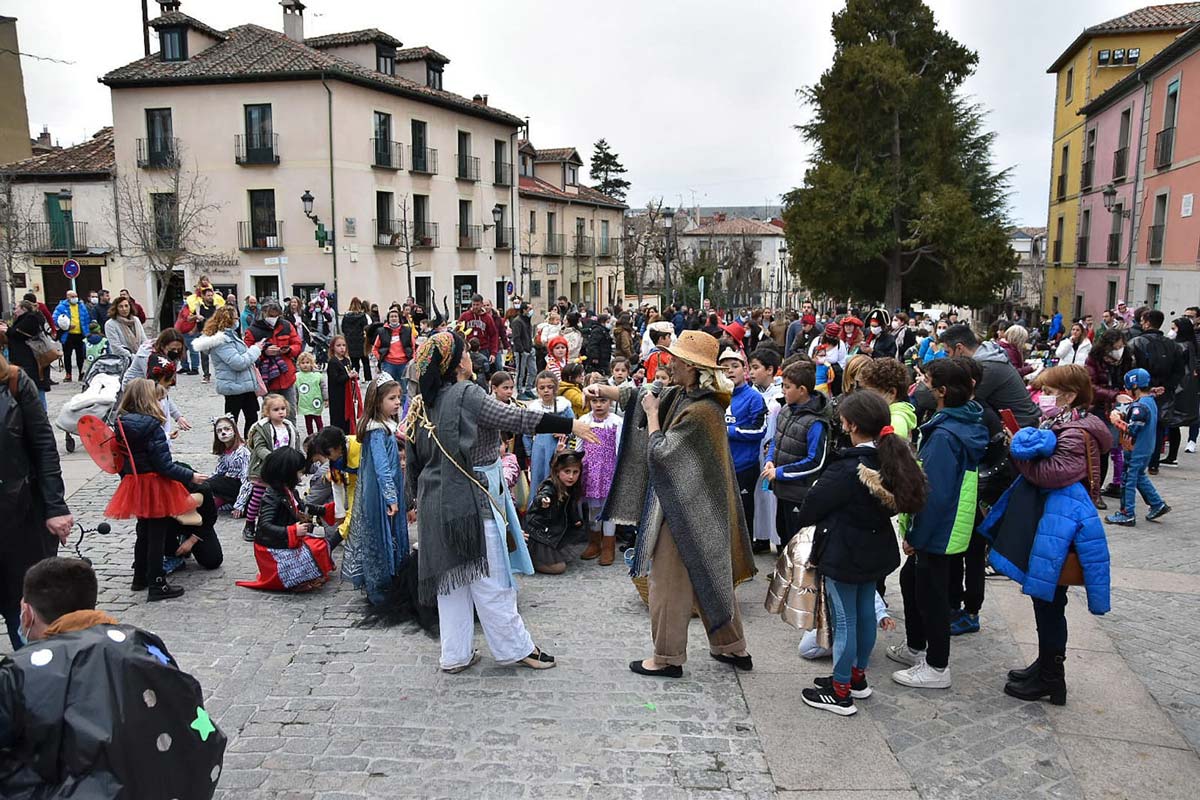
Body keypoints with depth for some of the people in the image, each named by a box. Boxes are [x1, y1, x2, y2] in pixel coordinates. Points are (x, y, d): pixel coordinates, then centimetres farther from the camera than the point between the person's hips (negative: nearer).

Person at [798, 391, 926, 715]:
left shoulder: (847, 469, -25)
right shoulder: (892, 460, -2)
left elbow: (811, 509, -17)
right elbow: (896, 504, 10)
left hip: (842, 554, -8)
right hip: (875, 551, 8)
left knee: (844, 619, 3)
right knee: (866, 612, 19)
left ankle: (840, 693, 14)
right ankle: (858, 676, 36)